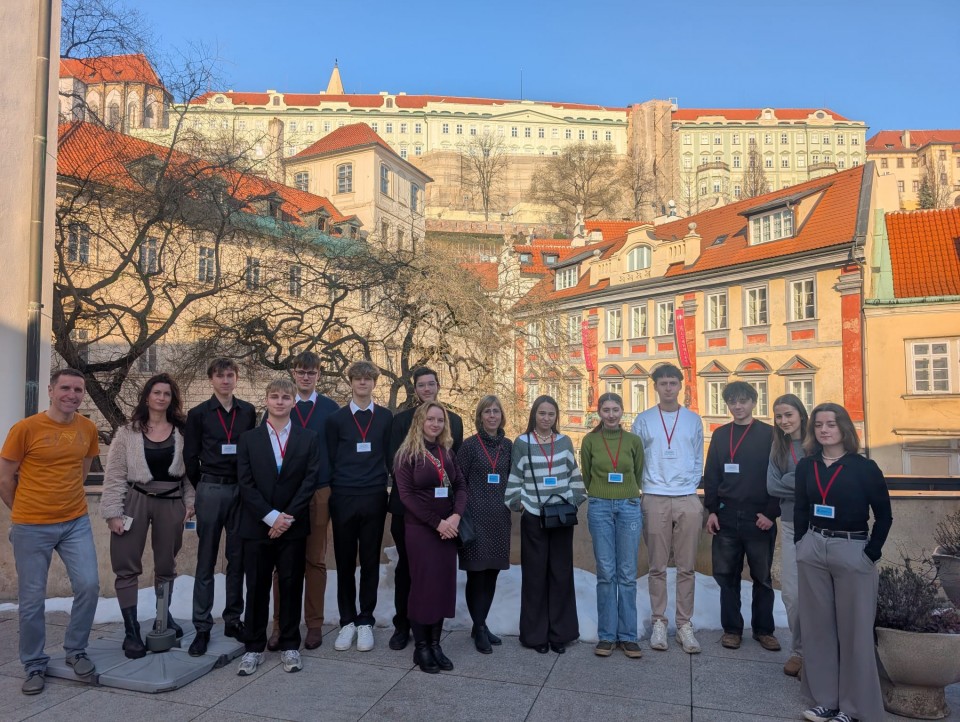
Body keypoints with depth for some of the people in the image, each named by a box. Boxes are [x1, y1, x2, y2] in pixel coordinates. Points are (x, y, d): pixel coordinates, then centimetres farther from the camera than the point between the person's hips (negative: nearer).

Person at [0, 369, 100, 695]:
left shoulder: (88, 429, 2)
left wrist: (63, 499, 15)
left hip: (76, 523, 3)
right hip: (31, 528, -3)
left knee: (89, 585, -5)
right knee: (32, 599, 5)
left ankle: (75, 651, 18)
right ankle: (35, 666, 24)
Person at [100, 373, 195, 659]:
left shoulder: (181, 431, 5)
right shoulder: (127, 432, 0)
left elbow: (189, 470, 7)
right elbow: (115, 475, -3)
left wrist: (190, 501, 0)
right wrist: (113, 512, -8)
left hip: (171, 503, 2)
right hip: (135, 501, -2)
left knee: (166, 565, 13)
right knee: (128, 567, 0)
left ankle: (164, 615, 32)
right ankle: (131, 631, 8)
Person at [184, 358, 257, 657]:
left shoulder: (248, 412, 6)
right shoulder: (198, 414, 2)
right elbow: (190, 457, 5)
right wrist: (204, 487, 10)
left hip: (241, 490, 2)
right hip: (211, 491, -2)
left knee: (237, 559, 8)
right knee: (206, 562, 3)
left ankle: (233, 620, 19)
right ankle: (202, 627, 11)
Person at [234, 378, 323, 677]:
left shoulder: (309, 438, 3)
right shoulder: (248, 439, 4)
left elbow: (311, 479, -4)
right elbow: (246, 483, -3)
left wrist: (288, 516, -12)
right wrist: (271, 516, -12)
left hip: (293, 526, 0)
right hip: (257, 526, 0)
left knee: (291, 585, 7)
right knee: (257, 587, 7)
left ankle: (290, 646, 20)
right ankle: (253, 647, 20)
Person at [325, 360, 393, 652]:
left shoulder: (386, 417, 4)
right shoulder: (336, 418, 3)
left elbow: (391, 456, 8)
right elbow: (330, 459, 6)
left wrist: (382, 485, 5)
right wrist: (335, 490, 4)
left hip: (374, 499, 0)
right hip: (343, 499, 0)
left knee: (370, 562, 7)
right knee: (345, 562, 7)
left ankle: (365, 622, 19)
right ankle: (347, 622, 20)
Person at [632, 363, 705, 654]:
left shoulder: (693, 420, 8)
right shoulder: (643, 420, 3)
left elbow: (698, 461, 12)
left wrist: (691, 486, 1)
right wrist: (641, 490, 0)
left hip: (688, 499, 1)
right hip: (655, 499, -1)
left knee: (687, 567, 5)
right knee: (657, 566, 6)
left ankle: (684, 625, 15)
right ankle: (658, 622, 16)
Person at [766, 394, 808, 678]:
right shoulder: (778, 449, 9)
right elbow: (772, 486, -1)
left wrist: (790, 483, -14)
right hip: (790, 525, 4)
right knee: (791, 593, 5)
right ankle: (799, 650, 21)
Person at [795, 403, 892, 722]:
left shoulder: (864, 467, -7)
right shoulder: (806, 466, 4)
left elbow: (884, 516, -4)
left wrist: (871, 554, -8)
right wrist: (801, 545, 6)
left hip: (852, 551, -4)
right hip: (812, 550, 4)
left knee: (854, 629, 5)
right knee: (817, 626, 10)